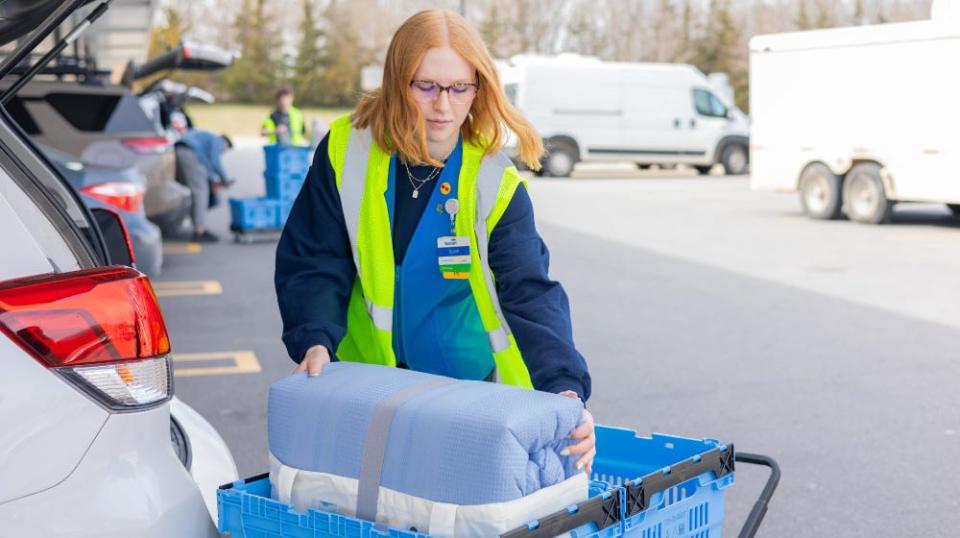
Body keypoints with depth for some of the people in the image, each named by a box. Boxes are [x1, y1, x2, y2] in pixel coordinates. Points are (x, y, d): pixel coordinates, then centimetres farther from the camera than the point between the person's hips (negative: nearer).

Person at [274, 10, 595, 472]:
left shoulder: (494, 183, -13)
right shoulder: (347, 151, -9)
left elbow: (530, 293, -20)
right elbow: (312, 264, -6)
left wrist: (565, 386, -34)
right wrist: (315, 341, -23)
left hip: (472, 394, -1)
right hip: (366, 390, 1)